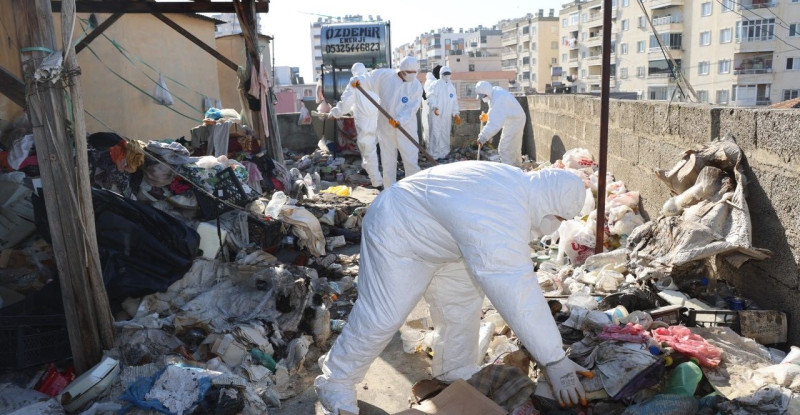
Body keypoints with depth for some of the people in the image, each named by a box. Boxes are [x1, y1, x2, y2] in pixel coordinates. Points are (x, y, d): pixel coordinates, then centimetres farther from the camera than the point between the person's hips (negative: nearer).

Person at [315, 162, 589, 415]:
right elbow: (517, 293, -40)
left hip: (433, 235, 10)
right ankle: (335, 384, 10)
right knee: (381, 318, -8)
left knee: (462, 302, 10)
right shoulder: (498, 222, -38)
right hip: (396, 233, -10)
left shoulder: (520, 183, -7)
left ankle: (457, 376, 26)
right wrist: (554, 360, -36)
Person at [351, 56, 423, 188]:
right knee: (388, 163, 11)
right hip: (386, 128, 1)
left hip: (406, 129, -1)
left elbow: (411, 108, -14)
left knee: (411, 162, -3)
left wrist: (400, 120, -30)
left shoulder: (416, 86, -4)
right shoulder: (384, 76, -4)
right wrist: (358, 79, -18)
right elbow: (367, 78, 5)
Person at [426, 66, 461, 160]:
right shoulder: (435, 85, -2)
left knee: (445, 134, 11)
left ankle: (443, 153, 21)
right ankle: (433, 153, -3)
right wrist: (434, 107, -29)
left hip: (447, 115, 6)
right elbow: (431, 97, -12)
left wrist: (455, 113, 15)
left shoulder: (452, 87, 18)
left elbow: (455, 101, 22)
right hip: (436, 114, -6)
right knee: (435, 134, -9)